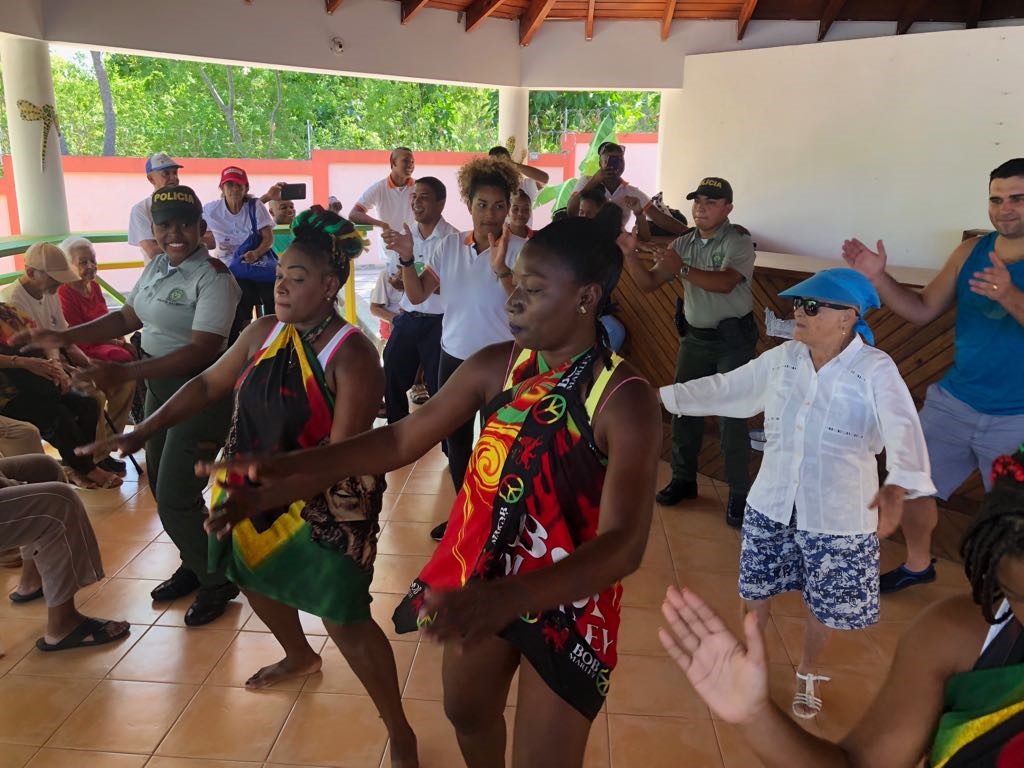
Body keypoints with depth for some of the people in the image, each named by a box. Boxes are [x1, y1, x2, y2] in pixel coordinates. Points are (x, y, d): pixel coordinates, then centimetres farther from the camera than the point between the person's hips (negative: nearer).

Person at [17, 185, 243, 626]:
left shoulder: (214, 277, -20)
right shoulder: (157, 266, 6)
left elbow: (202, 351, -27)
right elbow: (128, 317, 16)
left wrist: (122, 373, -30)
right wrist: (67, 337, 6)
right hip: (159, 386, 9)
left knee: (174, 500, -5)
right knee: (162, 487, 18)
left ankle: (217, 583, 17)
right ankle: (194, 567, 39)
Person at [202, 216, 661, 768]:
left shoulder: (625, 400, -24)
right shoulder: (494, 366, -7)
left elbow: (624, 545, -31)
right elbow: (403, 439, -5)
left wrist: (508, 598, -47)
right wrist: (278, 475, -14)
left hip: (565, 599, -5)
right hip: (480, 578, 6)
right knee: (466, 712, 27)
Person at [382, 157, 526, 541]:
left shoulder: (520, 249, -11)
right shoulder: (448, 246, 1)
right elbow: (417, 295, 3)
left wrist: (501, 269, -35)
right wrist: (407, 259, -13)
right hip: (454, 357, 5)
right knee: (456, 440, 16)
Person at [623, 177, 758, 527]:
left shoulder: (739, 243, -11)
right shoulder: (683, 244, 5)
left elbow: (725, 283, -29)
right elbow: (649, 284, 0)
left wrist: (682, 269, -39)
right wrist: (629, 255, -16)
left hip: (732, 339, -5)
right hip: (694, 337, 5)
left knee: (732, 415, -4)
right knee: (683, 407, 9)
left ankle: (739, 493, 7)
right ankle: (683, 479, 24)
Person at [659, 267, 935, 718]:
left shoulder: (875, 370, -15)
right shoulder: (782, 359, 0)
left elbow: (903, 430, -28)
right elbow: (724, 389, 7)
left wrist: (897, 488, -46)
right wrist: (661, 397, 3)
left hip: (837, 516, -3)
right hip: (772, 504, 4)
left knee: (824, 604, 16)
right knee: (756, 590, 17)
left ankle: (808, 672, 45)